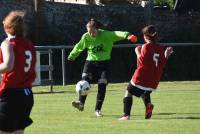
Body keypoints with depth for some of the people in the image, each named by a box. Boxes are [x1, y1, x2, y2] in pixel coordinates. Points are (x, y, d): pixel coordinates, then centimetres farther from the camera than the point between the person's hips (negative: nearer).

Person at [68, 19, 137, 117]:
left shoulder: (106, 35, -15)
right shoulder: (86, 37, -6)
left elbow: (117, 34, -31)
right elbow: (78, 47, 11)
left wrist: (127, 35, -50)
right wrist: (72, 56, 26)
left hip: (104, 62, -1)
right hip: (90, 62, 1)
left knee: (102, 86, -6)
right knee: (85, 82, -20)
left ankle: (98, 109, 2)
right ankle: (81, 103, -23)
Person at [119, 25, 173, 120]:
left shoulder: (146, 47, -12)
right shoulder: (161, 49, 6)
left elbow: (142, 62, -16)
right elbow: (162, 66, 9)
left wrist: (138, 52, -4)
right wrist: (166, 56, 20)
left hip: (141, 78, -6)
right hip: (153, 80, 6)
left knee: (128, 93, 10)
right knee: (145, 92, 31)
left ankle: (126, 115, -2)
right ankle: (148, 104, -3)